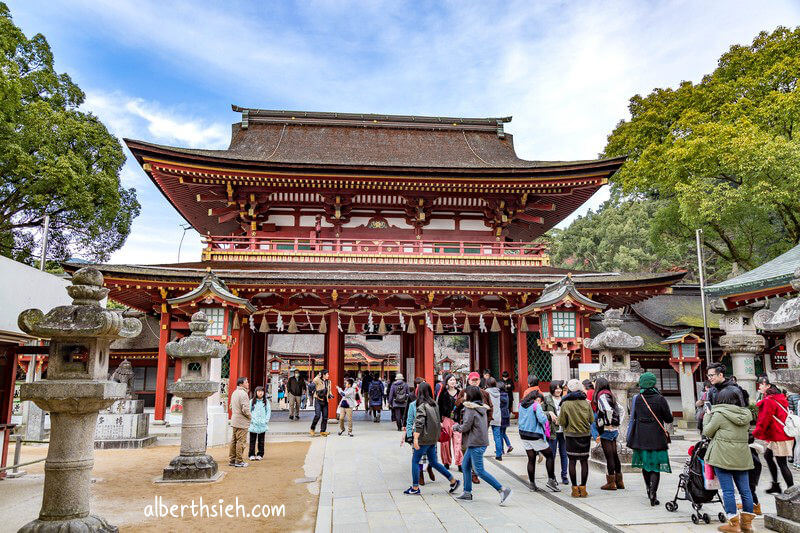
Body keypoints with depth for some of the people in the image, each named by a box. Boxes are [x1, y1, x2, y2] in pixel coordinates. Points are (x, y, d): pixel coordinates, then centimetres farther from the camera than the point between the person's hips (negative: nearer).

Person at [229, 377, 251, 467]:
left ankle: (232, 460, 21)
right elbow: (245, 409, -22)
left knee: (234, 440, 14)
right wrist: (249, 416, -5)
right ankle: (239, 461, 1)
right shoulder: (243, 394, -18)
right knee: (241, 441, -3)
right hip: (242, 422, -10)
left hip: (234, 421, 10)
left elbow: (231, 406, 20)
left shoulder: (234, 393, 13)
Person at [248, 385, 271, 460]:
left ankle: (260, 455, 14)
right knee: (252, 440, 3)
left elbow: (269, 411, 5)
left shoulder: (266, 402, 5)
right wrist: (252, 420, -9)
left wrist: (266, 420, -5)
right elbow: (249, 411, 1)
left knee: (261, 441, 7)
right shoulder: (252, 401, 3)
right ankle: (252, 455, 10)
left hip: (262, 425, 1)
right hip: (253, 424, -1)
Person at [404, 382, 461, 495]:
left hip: (424, 439, -8)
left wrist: (416, 438, -21)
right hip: (433, 438, 8)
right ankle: (453, 481, 15)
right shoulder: (434, 404, 8)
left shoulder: (422, 406, -15)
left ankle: (415, 487, 8)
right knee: (433, 462, 16)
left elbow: (419, 423, -21)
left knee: (415, 461, 4)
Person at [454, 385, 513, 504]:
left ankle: (503, 490, -7)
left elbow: (466, 427, -17)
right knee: (465, 465, 18)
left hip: (476, 443, -9)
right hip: (481, 441, 9)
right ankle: (467, 492, 23)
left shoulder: (470, 408, -15)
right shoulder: (481, 407, 12)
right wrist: (460, 427, 14)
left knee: (479, 471, -6)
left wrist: (456, 427, 4)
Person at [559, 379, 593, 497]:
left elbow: (561, 422, -7)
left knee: (572, 461, 5)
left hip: (571, 436, -2)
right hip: (585, 435, 2)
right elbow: (591, 420, 3)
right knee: (584, 461, 8)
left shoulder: (565, 404, -11)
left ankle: (575, 489, 6)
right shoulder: (586, 403, -3)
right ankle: (583, 488, 10)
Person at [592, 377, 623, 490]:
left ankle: (611, 482, 0)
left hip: (606, 429, -9)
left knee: (609, 455, -4)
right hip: (614, 429, 9)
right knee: (614, 454, 13)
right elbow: (619, 409, 19)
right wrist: (617, 423, 18)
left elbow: (609, 410, -25)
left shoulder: (601, 396, -12)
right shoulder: (610, 395, 14)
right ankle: (619, 481, 19)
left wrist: (608, 423, -13)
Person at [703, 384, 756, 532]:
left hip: (724, 458, -6)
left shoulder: (720, 414, -10)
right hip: (742, 458, 6)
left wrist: (707, 417, 12)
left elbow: (707, 432, -3)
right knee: (745, 490, 11)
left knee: (728, 491, -1)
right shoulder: (746, 414, 8)